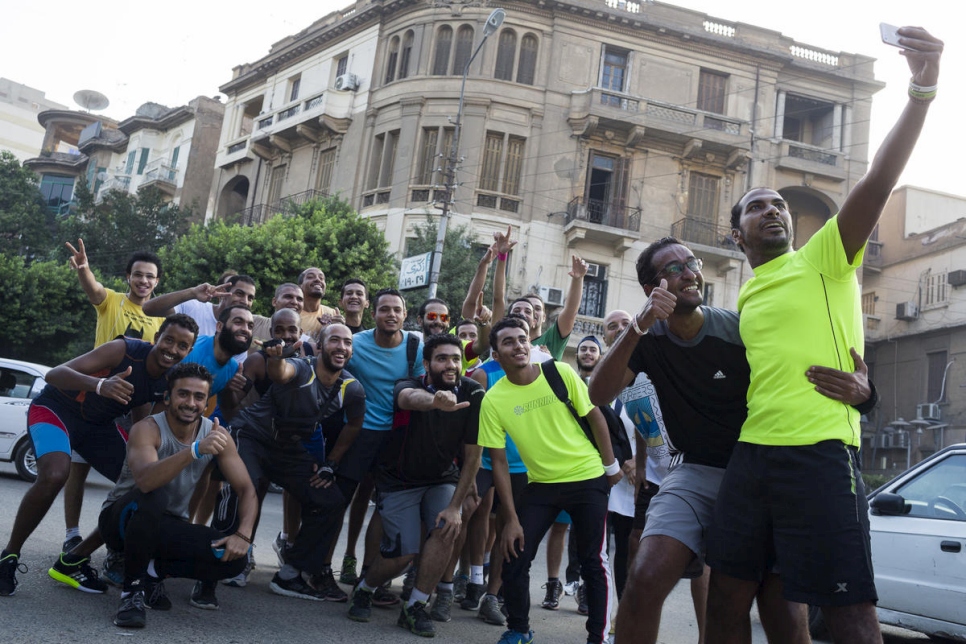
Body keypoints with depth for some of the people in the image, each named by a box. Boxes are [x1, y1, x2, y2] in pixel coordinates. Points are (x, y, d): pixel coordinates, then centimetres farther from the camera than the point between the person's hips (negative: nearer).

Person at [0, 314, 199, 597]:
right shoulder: (124, 350, -28)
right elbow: (54, 374, -35)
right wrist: (101, 385, -54)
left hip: (99, 423, 6)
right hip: (56, 409, -6)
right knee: (54, 475, -34)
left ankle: (73, 560, 10)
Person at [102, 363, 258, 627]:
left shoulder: (215, 434, -9)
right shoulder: (147, 429, -23)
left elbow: (246, 489, -7)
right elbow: (145, 481, -43)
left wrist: (244, 534, -24)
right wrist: (195, 450, -55)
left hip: (166, 525, 5)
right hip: (123, 518, -4)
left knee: (233, 557, -19)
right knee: (153, 497, -39)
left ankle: (153, 570, 2)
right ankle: (132, 589, -20)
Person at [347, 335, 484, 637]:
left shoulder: (473, 394, -16)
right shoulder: (408, 386, -21)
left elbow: (472, 455, -12)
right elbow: (411, 399, -49)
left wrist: (455, 505, -17)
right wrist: (436, 401, -73)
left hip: (442, 478, 2)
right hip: (399, 479, -2)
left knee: (447, 528, -24)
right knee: (403, 552, -11)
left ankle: (414, 608, -6)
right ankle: (364, 590, 23)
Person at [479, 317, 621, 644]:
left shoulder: (561, 373, -12)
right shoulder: (493, 400, -11)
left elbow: (595, 416, 0)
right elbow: (499, 462, -8)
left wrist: (611, 465, 2)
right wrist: (511, 519, -9)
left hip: (587, 478, -1)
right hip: (540, 484, 1)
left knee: (593, 562, 2)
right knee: (514, 559, -1)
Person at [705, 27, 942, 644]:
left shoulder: (824, 258, 3)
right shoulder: (745, 297, 19)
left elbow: (879, 182, -12)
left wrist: (923, 89, -26)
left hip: (820, 453, -6)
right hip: (752, 453, 6)